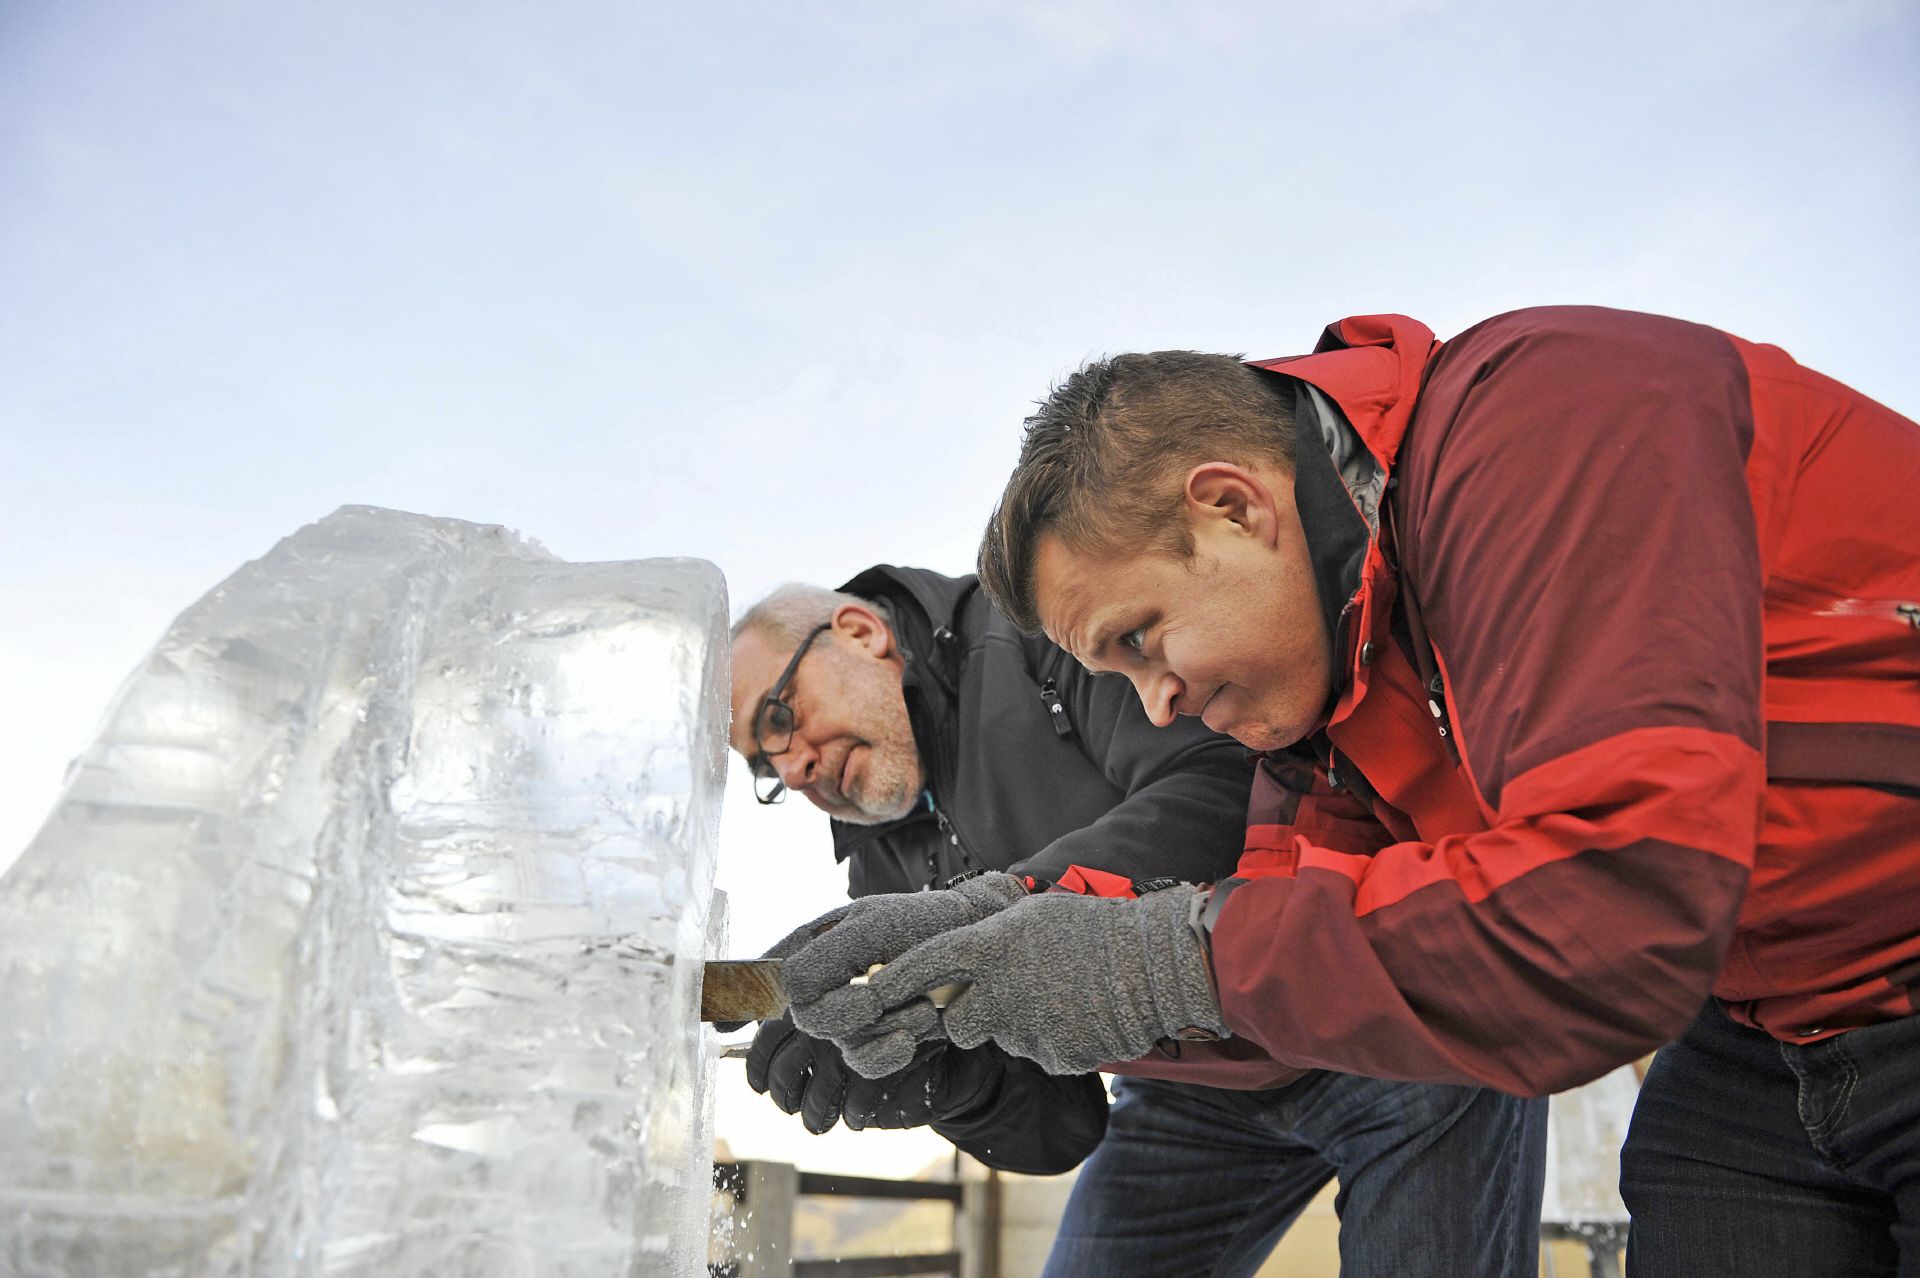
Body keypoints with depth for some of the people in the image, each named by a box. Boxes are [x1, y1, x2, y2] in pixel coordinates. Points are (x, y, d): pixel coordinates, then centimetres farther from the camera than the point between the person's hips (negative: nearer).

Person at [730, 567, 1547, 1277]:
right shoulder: (884, 864, 2)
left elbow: (1234, 789, -36)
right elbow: (1055, 1128, -4)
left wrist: (1002, 900, -44)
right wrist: (935, 1076, -27)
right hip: (1200, 1093, 7)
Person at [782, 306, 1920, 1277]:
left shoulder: (1539, 419, -25)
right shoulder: (1333, 665, 2)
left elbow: (1621, 907, -34)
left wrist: (1178, 957, -28)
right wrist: (996, 936, -12)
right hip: (1759, 1045, 7)